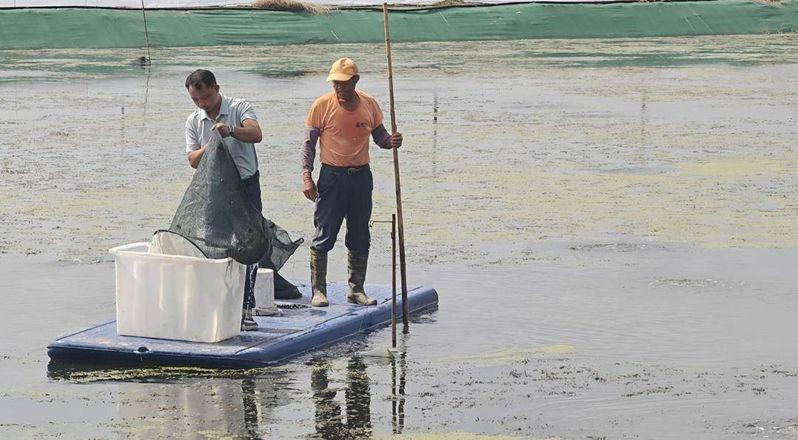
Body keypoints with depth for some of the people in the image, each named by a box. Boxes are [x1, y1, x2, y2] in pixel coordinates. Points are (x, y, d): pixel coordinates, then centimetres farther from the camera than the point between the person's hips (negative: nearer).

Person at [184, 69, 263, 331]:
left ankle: (245, 309, -2)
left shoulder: (239, 108, -3)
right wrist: (208, 149, -19)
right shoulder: (193, 121, 7)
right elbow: (193, 160, 2)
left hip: (246, 185, -3)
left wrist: (231, 130, -37)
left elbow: (256, 134, -20)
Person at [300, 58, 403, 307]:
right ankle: (318, 290, 3)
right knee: (324, 236, -3)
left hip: (361, 175, 3)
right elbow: (308, 143, -3)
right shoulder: (322, 105, -6)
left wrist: (391, 141, -11)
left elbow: (379, 135, 13)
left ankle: (356, 289, 18)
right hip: (332, 176, -3)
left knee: (360, 238, 8)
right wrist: (306, 176, -12)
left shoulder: (369, 105, 3)